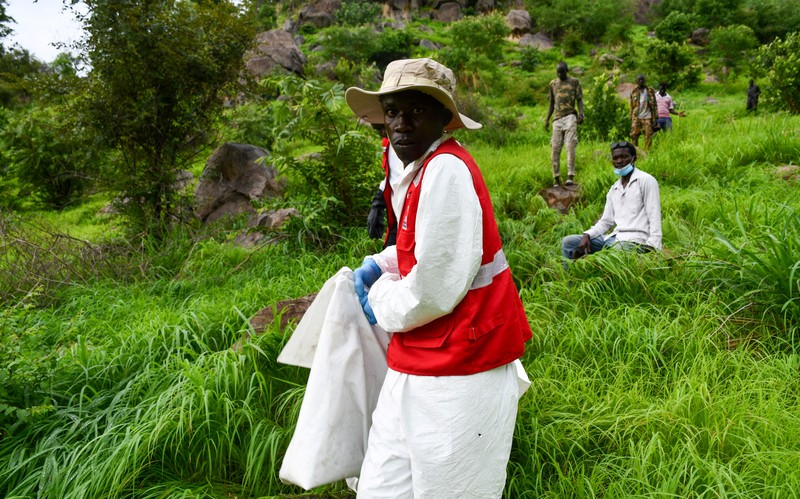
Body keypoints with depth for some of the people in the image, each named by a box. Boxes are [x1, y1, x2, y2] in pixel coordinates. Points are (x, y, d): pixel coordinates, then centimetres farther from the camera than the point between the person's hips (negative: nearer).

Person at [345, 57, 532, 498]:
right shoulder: (423, 167, 10)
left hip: (455, 372, -9)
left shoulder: (447, 169, -19)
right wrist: (378, 265, 14)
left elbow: (436, 287, -22)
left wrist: (381, 299, -3)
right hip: (417, 365, 9)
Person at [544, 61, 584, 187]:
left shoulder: (574, 82, 8)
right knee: (555, 148, -3)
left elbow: (579, 100, 4)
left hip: (570, 117, -3)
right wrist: (547, 119, 13)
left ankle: (571, 176, -19)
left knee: (570, 146, -14)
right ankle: (557, 179, 1)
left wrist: (581, 113, -13)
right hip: (557, 119, 3)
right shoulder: (553, 84, 17)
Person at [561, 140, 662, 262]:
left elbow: (654, 217, -7)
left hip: (636, 240, -7)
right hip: (614, 238, 7)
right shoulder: (614, 190, 20)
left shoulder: (646, 180, 0)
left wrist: (652, 246, -20)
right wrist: (587, 235, -2)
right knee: (568, 242, -3)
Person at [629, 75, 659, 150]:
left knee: (648, 137, -3)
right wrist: (631, 119, 8)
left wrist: (655, 118, -4)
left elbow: (654, 105, 3)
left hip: (647, 118, -1)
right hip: (636, 118, 2)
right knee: (634, 135, -3)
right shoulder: (634, 92, 10)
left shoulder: (650, 91, 5)